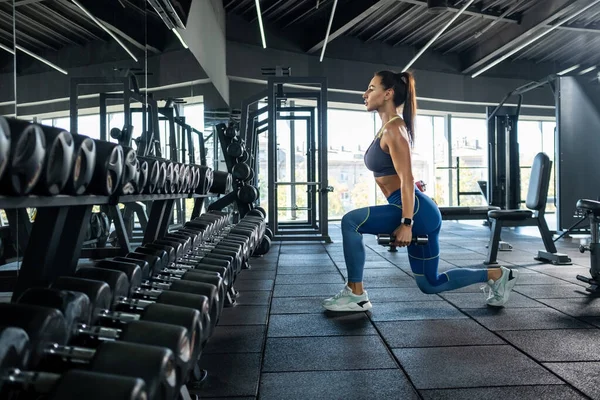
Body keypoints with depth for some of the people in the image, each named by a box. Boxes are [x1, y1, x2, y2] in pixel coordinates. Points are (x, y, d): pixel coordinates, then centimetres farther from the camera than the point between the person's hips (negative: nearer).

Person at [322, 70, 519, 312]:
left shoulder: (394, 128, -12)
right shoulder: (385, 129, 16)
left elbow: (407, 179, -20)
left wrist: (405, 223, -24)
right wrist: (402, 220, 25)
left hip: (417, 211, -10)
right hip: (413, 212, 10)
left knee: (351, 221, -17)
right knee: (430, 284, 18)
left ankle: (355, 295, -6)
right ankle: (495, 275, 33)